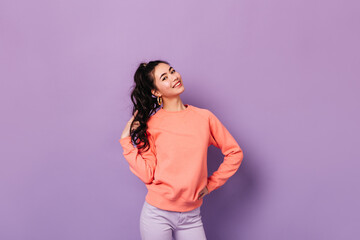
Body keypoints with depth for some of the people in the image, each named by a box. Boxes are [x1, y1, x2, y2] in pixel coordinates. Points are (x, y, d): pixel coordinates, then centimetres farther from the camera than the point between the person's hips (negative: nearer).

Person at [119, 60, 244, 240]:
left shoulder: (204, 117, 0)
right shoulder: (150, 125, -4)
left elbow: (234, 152, 7)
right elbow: (147, 175, -9)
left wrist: (211, 184, 4)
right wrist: (127, 139, -9)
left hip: (191, 217, 1)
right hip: (157, 215, -1)